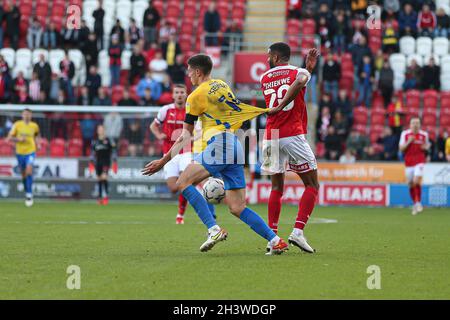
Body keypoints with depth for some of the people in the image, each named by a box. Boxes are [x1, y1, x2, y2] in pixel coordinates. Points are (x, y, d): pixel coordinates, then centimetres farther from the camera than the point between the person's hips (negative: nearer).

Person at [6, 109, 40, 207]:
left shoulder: (34, 126, -1)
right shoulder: (17, 125, -5)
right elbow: (9, 138, -5)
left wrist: (37, 143, 4)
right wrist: (19, 139, -20)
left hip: (30, 152, -1)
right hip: (20, 152, 1)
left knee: (29, 172, -20)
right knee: (24, 174, 11)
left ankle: (29, 194, -17)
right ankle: (26, 191, 33)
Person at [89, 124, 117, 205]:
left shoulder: (108, 140, 1)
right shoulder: (95, 141, 11)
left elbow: (113, 152, 2)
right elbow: (92, 153, 17)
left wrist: (114, 162, -3)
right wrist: (91, 163, 13)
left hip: (106, 161, -4)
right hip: (98, 163, 4)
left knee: (104, 177, -20)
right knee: (99, 179, 6)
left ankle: (106, 196, -21)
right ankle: (100, 197, 14)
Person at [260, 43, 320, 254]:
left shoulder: (265, 78, 14)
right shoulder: (298, 72, 2)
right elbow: (299, 81, -24)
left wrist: (308, 68, 26)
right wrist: (280, 106, -16)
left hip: (270, 138, 4)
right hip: (293, 137, -4)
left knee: (277, 187, 15)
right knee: (312, 185, 4)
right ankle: (298, 232, -11)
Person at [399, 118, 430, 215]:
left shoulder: (424, 134, 3)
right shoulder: (405, 134, 1)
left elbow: (427, 145, 19)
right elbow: (401, 148, 0)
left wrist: (426, 147, -5)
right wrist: (408, 142, -16)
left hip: (419, 161, -2)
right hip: (408, 162, 2)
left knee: (416, 181, -20)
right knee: (411, 184, 6)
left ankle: (418, 203, -10)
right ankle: (415, 204, 22)